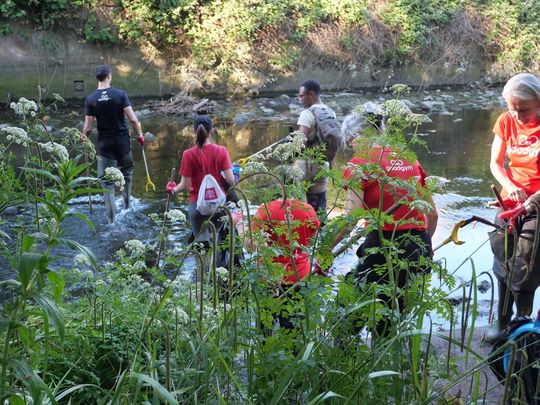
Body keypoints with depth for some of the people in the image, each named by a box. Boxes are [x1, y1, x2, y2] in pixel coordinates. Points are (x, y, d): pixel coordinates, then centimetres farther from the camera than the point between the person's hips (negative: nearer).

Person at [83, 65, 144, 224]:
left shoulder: (90, 99, -6)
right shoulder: (120, 94, -9)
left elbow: (88, 127, -6)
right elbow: (133, 119, -12)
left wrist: (83, 139, 12)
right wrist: (139, 134, 3)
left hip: (104, 143, 0)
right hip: (122, 140, 0)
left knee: (106, 181, 5)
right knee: (126, 173, 22)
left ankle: (111, 218, 5)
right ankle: (127, 206, 32)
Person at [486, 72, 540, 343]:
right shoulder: (506, 122, -3)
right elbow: (495, 163, 1)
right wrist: (511, 187, -17)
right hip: (510, 203, 4)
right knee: (503, 267, 13)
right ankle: (501, 322, 30)